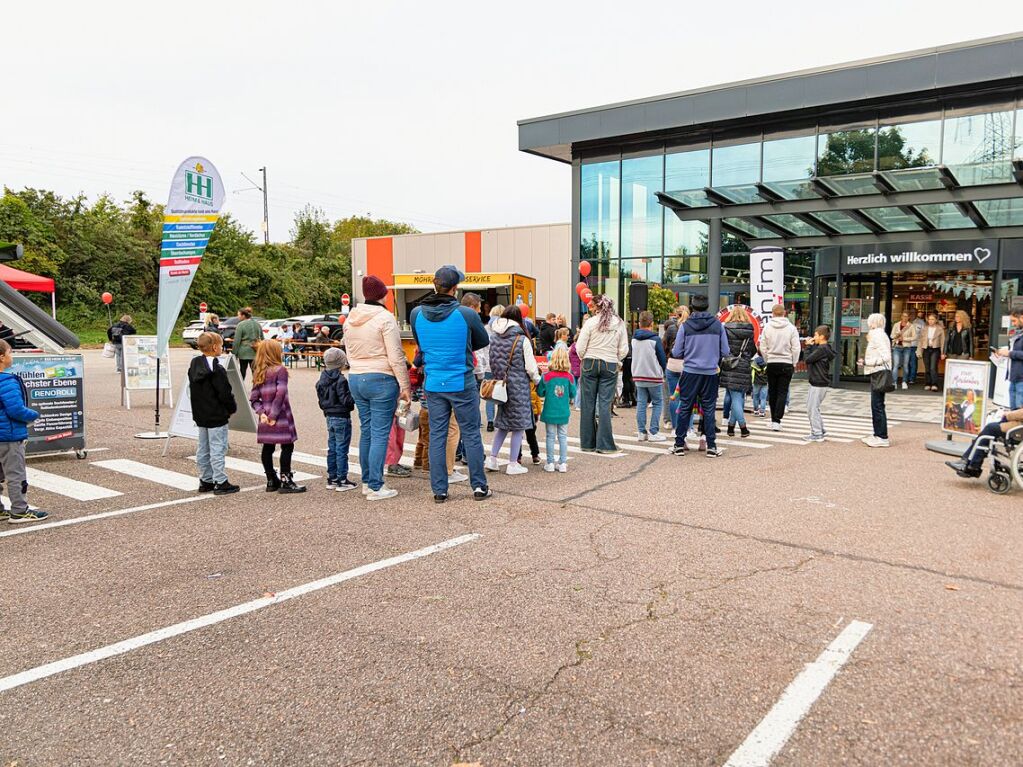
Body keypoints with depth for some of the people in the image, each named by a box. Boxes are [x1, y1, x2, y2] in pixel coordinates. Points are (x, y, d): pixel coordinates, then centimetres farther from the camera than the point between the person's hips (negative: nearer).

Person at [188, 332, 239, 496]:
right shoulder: (217, 370, -19)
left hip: (200, 415, 8)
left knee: (203, 449, 14)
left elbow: (192, 391, 14)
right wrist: (232, 408, -2)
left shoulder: (193, 367, 7)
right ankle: (220, 483, 1)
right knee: (218, 448, -3)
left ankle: (205, 481, 22)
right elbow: (225, 394, -19)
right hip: (217, 416, -8)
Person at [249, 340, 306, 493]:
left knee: (268, 448, 11)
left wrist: (261, 412, -3)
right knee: (287, 446, 0)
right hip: (281, 418, -7)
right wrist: (273, 415, -17)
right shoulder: (280, 370, -9)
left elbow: (253, 398, 5)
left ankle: (271, 481, 20)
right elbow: (280, 394, -20)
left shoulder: (258, 373, 10)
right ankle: (285, 481, 0)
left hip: (265, 419, 7)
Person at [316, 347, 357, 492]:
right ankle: (342, 480, 2)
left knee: (332, 448, 14)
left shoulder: (322, 380, 7)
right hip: (342, 417, -8)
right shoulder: (341, 380, -18)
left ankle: (332, 479, 20)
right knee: (342, 449, -2)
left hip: (329, 417, 8)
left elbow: (321, 401, 15)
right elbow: (346, 400, -20)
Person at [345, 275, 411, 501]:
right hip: (381, 380, -7)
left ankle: (367, 481, 23)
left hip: (355, 379, 7)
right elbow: (396, 356, -13)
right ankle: (375, 487, 0)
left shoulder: (350, 319, 10)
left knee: (366, 431, 15)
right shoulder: (385, 317, -11)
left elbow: (350, 353, 16)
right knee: (380, 434, -2)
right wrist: (405, 385, -8)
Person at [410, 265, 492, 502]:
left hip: (433, 384, 3)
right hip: (462, 384, -3)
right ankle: (479, 486, 16)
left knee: (437, 436, 10)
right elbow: (483, 342, 4)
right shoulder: (467, 314, -13)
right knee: (471, 435, 8)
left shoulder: (416, 314, -2)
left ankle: (439, 490, 14)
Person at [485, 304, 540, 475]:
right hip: (518, 386, -5)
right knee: (518, 425, 4)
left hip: (500, 384, 5)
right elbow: (530, 367, -8)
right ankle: (513, 464, 8)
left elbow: (492, 362, 6)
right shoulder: (522, 339, -11)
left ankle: (492, 458, 14)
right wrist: (537, 380, 9)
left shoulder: (495, 338, 3)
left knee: (503, 424, 17)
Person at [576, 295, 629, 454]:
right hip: (610, 366, 1)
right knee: (605, 404, 3)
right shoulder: (619, 323, 1)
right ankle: (604, 444, 2)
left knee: (588, 403, 6)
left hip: (590, 363, -1)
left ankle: (587, 442, 12)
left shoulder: (590, 322, -7)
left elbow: (580, 348, -5)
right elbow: (624, 350, 3)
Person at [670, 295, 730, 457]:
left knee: (685, 408, 9)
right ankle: (711, 446, 10)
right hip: (711, 373, 1)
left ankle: (679, 444, 13)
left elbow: (676, 352, -3)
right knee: (709, 409, 8)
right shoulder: (717, 325, -2)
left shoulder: (685, 326, -4)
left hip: (690, 372, 0)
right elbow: (726, 351, 0)